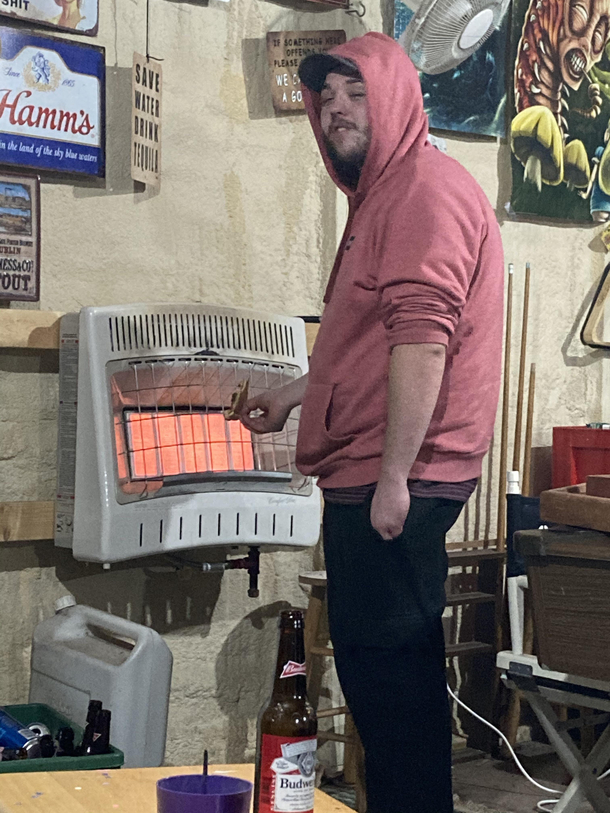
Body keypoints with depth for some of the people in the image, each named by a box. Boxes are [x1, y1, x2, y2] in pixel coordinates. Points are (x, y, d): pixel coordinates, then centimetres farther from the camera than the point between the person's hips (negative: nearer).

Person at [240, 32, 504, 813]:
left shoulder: (427, 189, -12)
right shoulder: (382, 198, 22)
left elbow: (422, 339, -22)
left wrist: (393, 476, -24)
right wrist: (294, 395, 35)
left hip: (392, 479, -11)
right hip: (371, 479, 11)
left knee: (383, 663, -6)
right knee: (393, 662, 15)